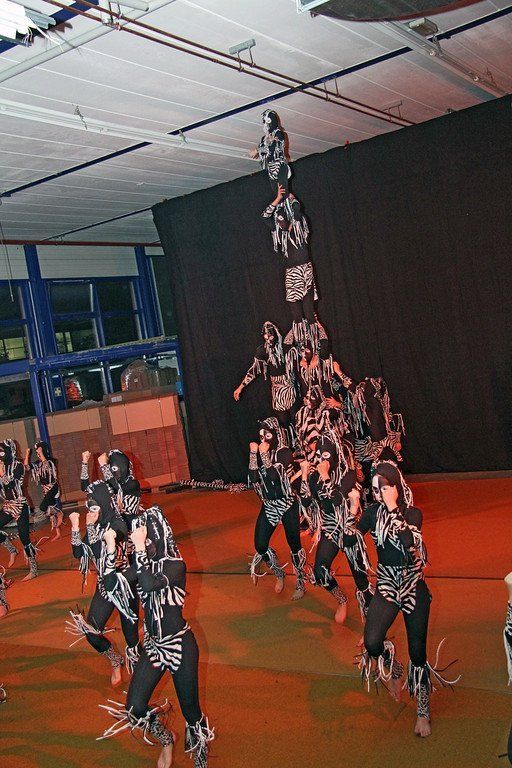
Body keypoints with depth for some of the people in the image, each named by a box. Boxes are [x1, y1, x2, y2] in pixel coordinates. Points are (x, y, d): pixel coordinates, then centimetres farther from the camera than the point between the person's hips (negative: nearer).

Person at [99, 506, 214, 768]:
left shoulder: (175, 565, -17)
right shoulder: (142, 561, 1)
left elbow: (150, 584, -35)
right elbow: (111, 584, -5)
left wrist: (140, 548, -32)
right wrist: (110, 549, -12)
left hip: (180, 645, -6)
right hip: (153, 645, 6)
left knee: (190, 709, 5)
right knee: (134, 709, 1)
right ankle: (166, 741, 29)